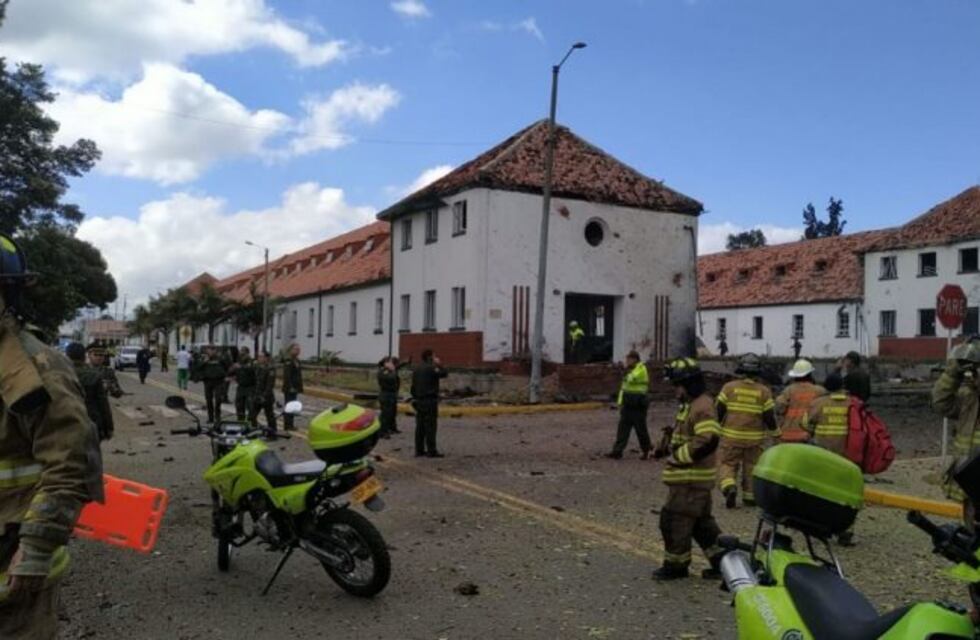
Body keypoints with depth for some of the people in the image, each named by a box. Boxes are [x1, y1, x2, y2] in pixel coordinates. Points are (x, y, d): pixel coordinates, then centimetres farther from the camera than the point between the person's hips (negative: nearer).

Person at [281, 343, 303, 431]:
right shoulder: (288, 362, -13)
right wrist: (290, 387, -22)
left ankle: (290, 425, 18)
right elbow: (286, 376, -19)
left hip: (295, 388, 9)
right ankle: (287, 425, 1)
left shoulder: (297, 361, 14)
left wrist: (300, 387, 16)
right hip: (289, 388, -9)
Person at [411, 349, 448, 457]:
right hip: (430, 400, -8)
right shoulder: (431, 368, -13)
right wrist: (439, 365, 4)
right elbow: (444, 373, -8)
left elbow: (413, 387, 16)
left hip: (418, 401, 8)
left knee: (420, 426, 10)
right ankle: (431, 451, -5)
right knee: (430, 426, -6)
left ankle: (419, 450, 12)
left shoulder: (417, 369, 13)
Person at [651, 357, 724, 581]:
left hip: (691, 478, -10)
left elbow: (708, 441, -30)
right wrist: (667, 448, 10)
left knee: (674, 520, 0)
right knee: (701, 521, 17)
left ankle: (675, 564, 13)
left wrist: (677, 457, -22)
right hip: (689, 477, 10)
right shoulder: (690, 405, 14)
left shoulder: (702, 407, -19)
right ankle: (722, 560, 24)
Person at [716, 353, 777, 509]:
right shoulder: (764, 391, -4)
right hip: (754, 438, 1)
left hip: (731, 436, -1)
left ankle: (730, 487, -17)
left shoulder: (729, 387, -5)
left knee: (727, 464, 7)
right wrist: (774, 429, 17)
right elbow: (769, 417, -3)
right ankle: (749, 497, 19)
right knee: (751, 467, 14)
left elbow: (719, 411, -4)